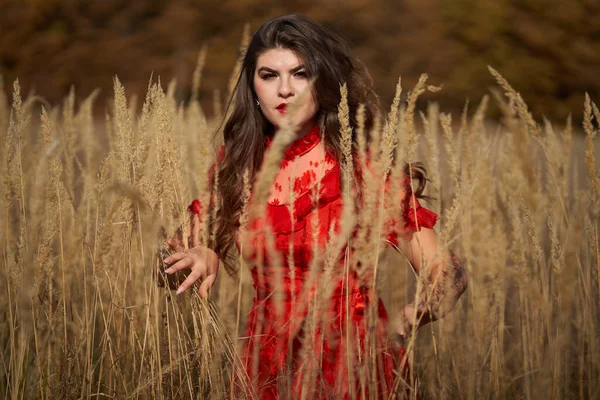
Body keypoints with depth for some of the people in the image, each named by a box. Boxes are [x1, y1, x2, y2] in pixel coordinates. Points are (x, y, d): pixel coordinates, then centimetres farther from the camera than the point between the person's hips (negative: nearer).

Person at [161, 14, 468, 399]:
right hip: (268, 364, 4)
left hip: (353, 362, -3)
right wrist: (204, 254, -10)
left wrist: (404, 322, -37)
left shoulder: (361, 165, -13)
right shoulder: (236, 163, -2)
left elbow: (448, 274, -17)